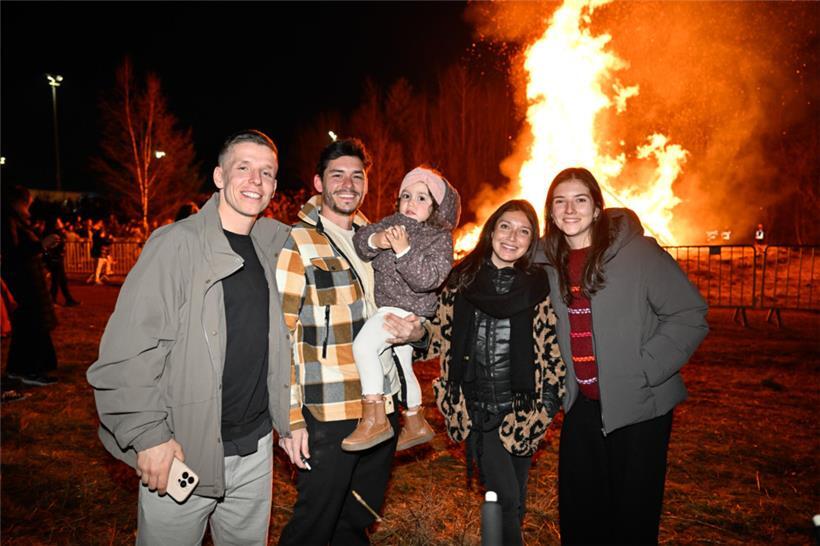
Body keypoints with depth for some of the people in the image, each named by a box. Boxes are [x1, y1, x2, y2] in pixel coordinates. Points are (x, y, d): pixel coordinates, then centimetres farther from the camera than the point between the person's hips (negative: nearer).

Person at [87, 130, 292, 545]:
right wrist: (148, 436, -18)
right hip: (182, 452, -5)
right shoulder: (178, 243, -12)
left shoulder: (271, 246, 6)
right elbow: (128, 351, -15)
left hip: (256, 448, 6)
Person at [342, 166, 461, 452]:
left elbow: (428, 279, -25)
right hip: (391, 308, 8)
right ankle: (415, 424, 43)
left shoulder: (440, 238, -13)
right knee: (401, 365, 22)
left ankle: (375, 419, -15)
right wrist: (375, 240, -26)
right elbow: (359, 240, -6)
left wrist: (405, 251, -34)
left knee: (363, 345, -25)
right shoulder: (392, 222, 4)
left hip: (408, 310, -8)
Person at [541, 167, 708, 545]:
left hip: (639, 404, -4)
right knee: (578, 512, 15)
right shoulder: (548, 261, 2)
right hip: (582, 404, 5)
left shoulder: (638, 251, -14)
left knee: (634, 514, 11)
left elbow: (690, 315, -14)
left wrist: (641, 370, -19)